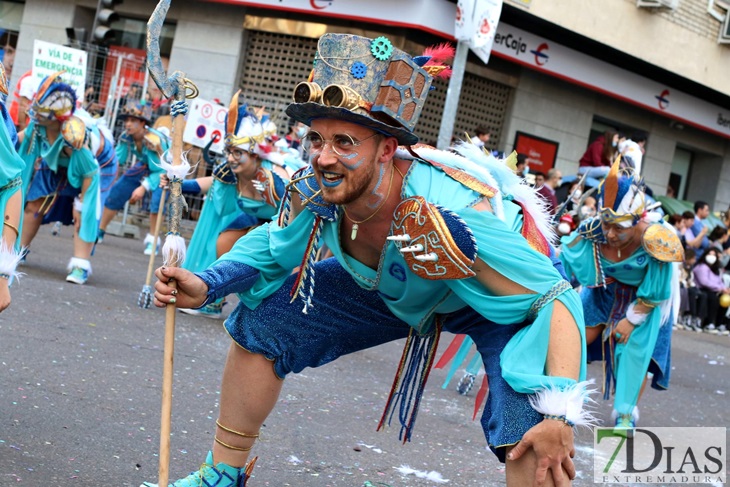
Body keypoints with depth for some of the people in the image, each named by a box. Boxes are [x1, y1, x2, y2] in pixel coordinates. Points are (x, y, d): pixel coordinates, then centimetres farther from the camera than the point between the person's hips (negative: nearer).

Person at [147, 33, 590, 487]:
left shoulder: (449, 215, -42)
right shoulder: (314, 190, -25)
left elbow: (555, 297, -37)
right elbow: (272, 249, -2)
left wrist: (559, 413, -48)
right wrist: (206, 286, -19)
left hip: (511, 291, -5)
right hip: (392, 290, 6)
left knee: (534, 439, -32)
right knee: (259, 322, -1)